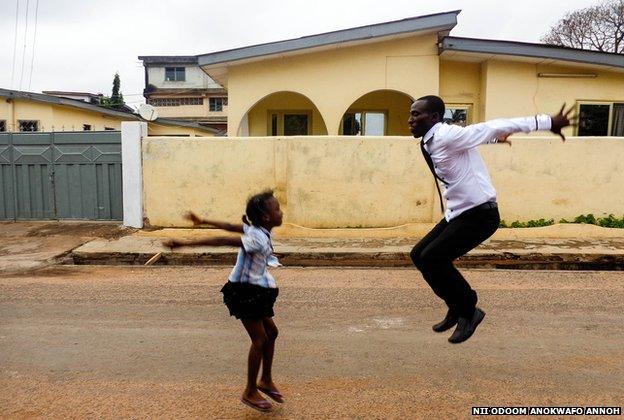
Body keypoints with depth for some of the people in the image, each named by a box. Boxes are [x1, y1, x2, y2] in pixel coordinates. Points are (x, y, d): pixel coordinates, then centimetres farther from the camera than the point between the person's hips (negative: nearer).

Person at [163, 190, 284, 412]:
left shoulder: (259, 231, 1)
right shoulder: (258, 239, -28)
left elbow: (229, 226, 10)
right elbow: (221, 241, -34)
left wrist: (203, 221, 17)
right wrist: (185, 244, -36)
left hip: (256, 291, 10)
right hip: (244, 292, -10)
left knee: (271, 332, 17)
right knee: (259, 339, -1)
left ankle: (266, 380, 33)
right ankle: (250, 392, 16)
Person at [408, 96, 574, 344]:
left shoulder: (446, 136, -19)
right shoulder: (429, 143, 8)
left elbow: (494, 127, -19)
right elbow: (477, 133, 25)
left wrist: (547, 122, -17)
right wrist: (495, 137, 42)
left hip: (480, 214, -10)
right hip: (458, 214, 10)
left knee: (432, 258, -18)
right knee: (419, 255, 8)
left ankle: (468, 312, 4)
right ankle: (457, 307, 23)